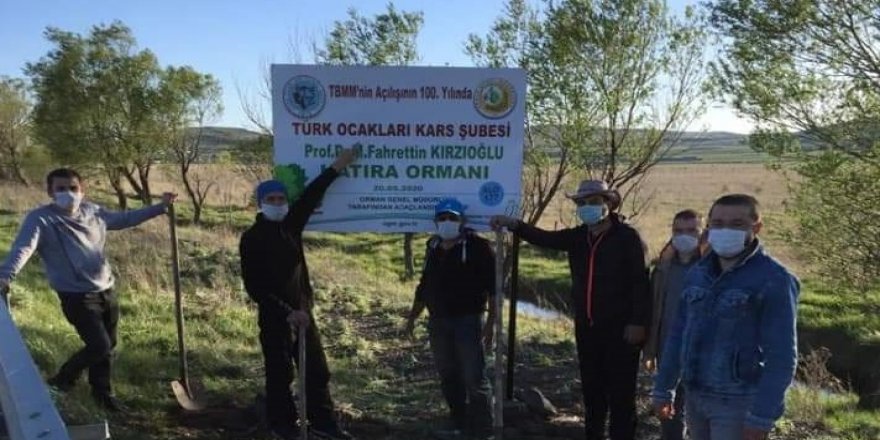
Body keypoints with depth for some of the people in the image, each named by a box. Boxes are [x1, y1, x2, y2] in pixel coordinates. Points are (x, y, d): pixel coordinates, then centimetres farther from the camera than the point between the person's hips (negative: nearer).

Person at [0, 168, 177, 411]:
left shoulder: (93, 211, 3)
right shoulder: (40, 219, -14)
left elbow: (125, 219, 18)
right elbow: (23, 248, -28)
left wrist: (160, 207, 17)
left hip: (106, 291, 6)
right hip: (77, 297, -6)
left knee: (108, 346, 15)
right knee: (99, 346, -11)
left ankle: (102, 392, 36)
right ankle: (62, 381, 18)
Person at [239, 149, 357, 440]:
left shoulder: (291, 225, 5)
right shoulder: (252, 238, -10)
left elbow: (310, 197, 11)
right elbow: (254, 287, -14)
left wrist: (335, 169, 7)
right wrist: (286, 312, -19)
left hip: (302, 310, 6)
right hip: (274, 316, -6)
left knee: (317, 369, 9)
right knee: (280, 373, 5)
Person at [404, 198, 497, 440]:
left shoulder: (477, 247, -8)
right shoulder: (433, 248, 12)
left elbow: (494, 287, -12)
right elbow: (424, 285, 21)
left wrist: (491, 322, -17)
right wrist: (413, 317, 20)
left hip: (468, 321, -6)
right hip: (438, 322, 7)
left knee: (475, 380, -5)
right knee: (449, 378, 14)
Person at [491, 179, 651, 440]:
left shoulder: (627, 237, -8)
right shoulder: (578, 237, 9)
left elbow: (640, 282, -12)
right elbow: (546, 238, -5)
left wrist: (638, 323, -17)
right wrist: (515, 225, -20)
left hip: (619, 329, -6)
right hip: (586, 327, 6)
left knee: (621, 393, 1)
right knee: (592, 390, 17)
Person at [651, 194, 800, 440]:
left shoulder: (774, 280, -12)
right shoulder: (698, 273, 5)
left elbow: (781, 356, -16)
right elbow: (678, 334, 11)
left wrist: (762, 416, -20)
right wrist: (664, 389, 12)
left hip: (738, 403, -6)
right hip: (694, 396, 6)